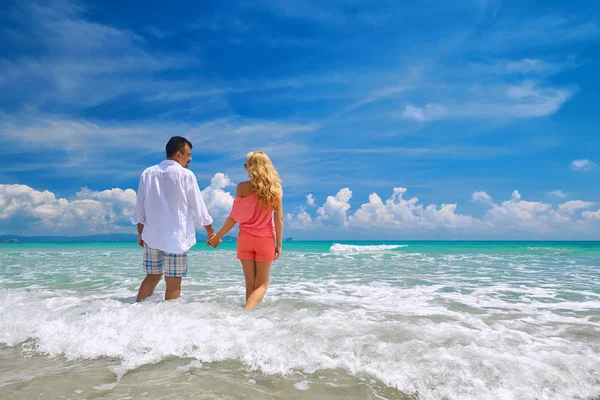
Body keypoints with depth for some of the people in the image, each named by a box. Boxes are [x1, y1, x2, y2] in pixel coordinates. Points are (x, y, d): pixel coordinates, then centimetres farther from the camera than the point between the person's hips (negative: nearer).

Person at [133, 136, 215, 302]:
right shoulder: (186, 175, -7)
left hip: (151, 235, 5)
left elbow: (140, 209, 12)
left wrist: (140, 234, 22)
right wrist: (211, 232, 9)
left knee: (152, 276, 18)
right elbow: (198, 207, -2)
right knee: (174, 283, 2)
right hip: (175, 237, -5)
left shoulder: (148, 173, 7)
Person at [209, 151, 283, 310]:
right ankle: (245, 311, -14)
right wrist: (279, 244, 3)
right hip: (266, 239, 0)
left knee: (250, 283, 13)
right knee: (262, 284, 7)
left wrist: (218, 237, 7)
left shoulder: (242, 187, -7)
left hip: (245, 238, 0)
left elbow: (233, 217, -5)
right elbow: (279, 219, -5)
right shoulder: (275, 189, -4)